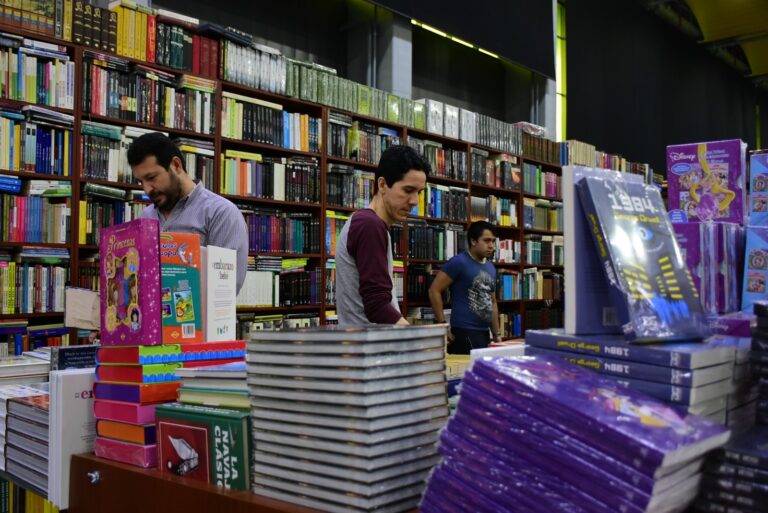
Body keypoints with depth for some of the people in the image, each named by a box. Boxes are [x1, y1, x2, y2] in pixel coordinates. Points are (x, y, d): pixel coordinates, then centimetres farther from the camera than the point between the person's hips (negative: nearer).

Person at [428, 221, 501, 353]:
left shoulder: (490, 268, 14)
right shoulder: (459, 262, -9)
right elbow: (434, 291, -13)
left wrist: (497, 334, 17)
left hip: (484, 334, 8)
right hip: (464, 333, -8)